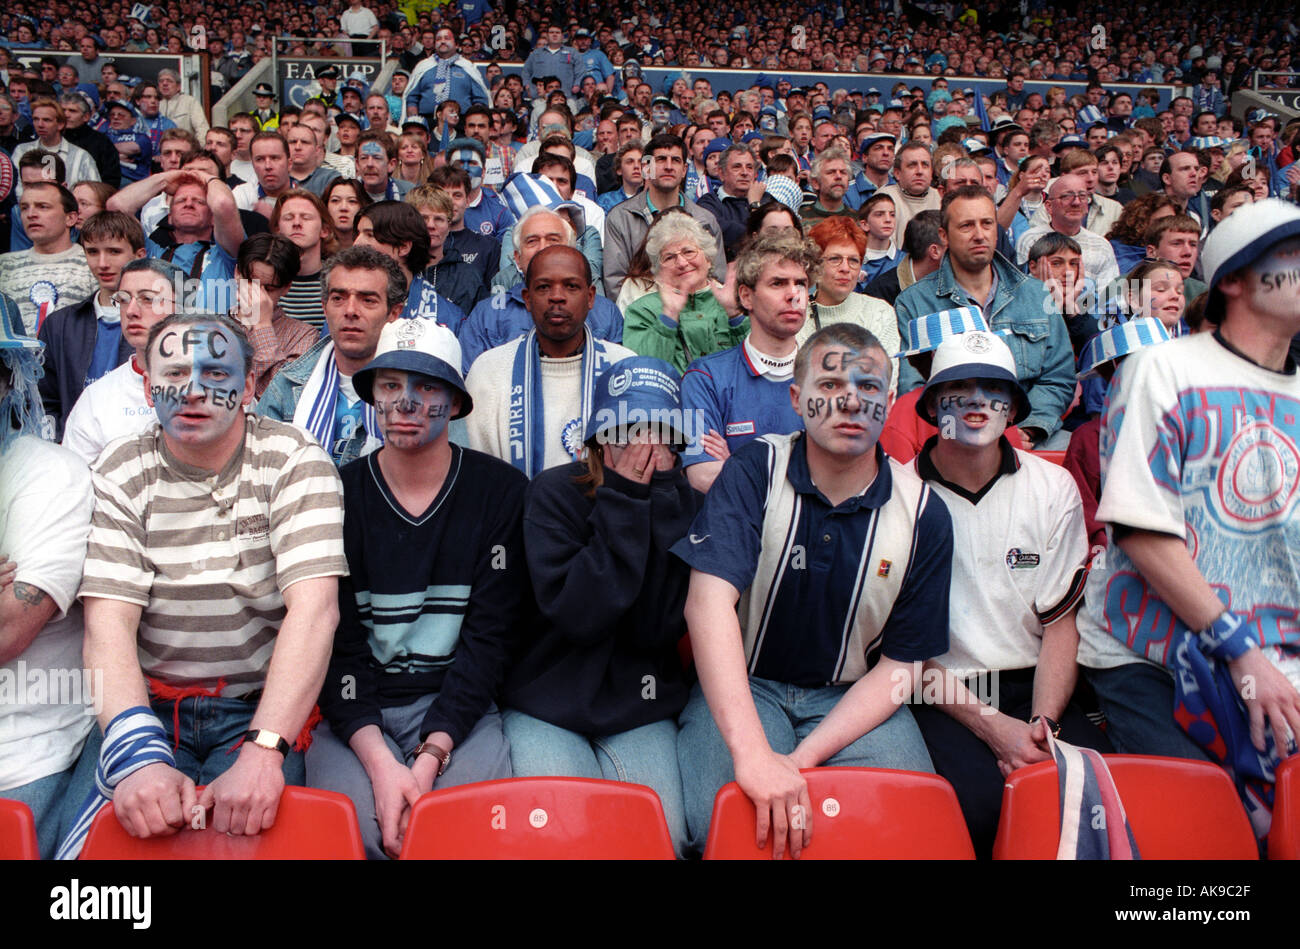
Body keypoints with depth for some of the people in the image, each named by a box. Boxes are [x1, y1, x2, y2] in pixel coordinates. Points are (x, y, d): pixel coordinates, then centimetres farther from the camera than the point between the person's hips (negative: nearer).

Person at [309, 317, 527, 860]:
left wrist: (431, 754, -18)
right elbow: (333, 640, -3)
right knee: (360, 822, -28)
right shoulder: (337, 493, 3)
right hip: (355, 712, 1)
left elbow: (489, 636, -5)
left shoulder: (502, 493, 0)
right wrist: (380, 761, -18)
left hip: (457, 705, 0)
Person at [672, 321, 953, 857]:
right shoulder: (754, 472, -10)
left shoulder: (924, 515, -5)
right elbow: (709, 598, -25)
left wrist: (802, 758, -19)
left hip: (852, 696, 2)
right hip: (741, 686, -2)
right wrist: (754, 753, -38)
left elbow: (900, 666, -3)